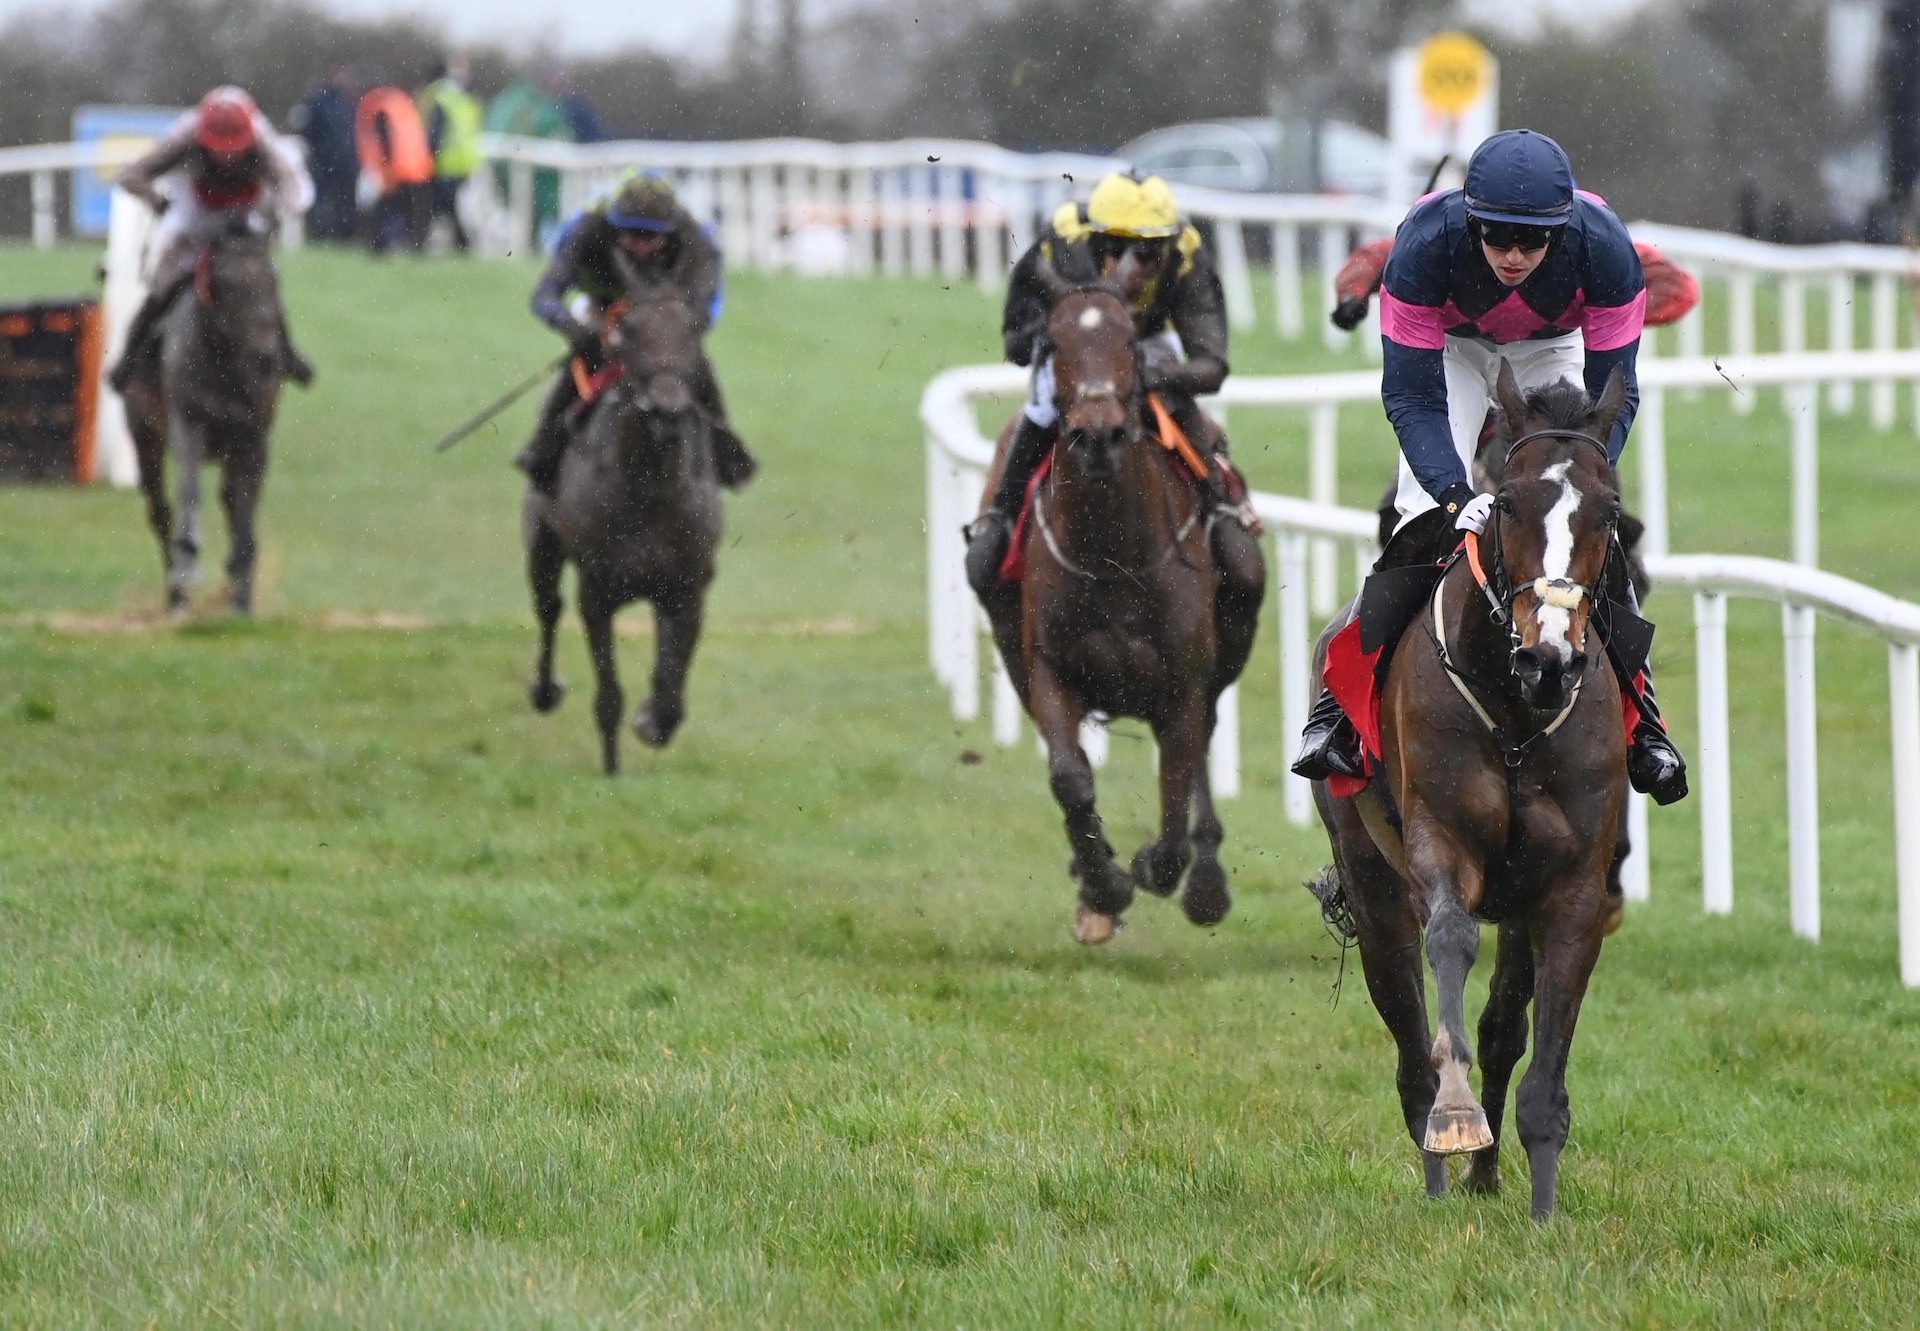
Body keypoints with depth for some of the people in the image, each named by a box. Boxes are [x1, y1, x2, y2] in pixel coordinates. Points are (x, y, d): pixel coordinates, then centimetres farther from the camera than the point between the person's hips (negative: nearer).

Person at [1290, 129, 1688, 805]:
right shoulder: (1424, 245, -39)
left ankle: (1639, 716, -1)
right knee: (1426, 511, -17)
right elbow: (1411, 395, -33)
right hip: (1452, 341, -1)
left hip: (1555, 345, 1)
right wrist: (1457, 495, -47)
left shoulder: (1605, 250, -37)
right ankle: (1336, 705, -13)